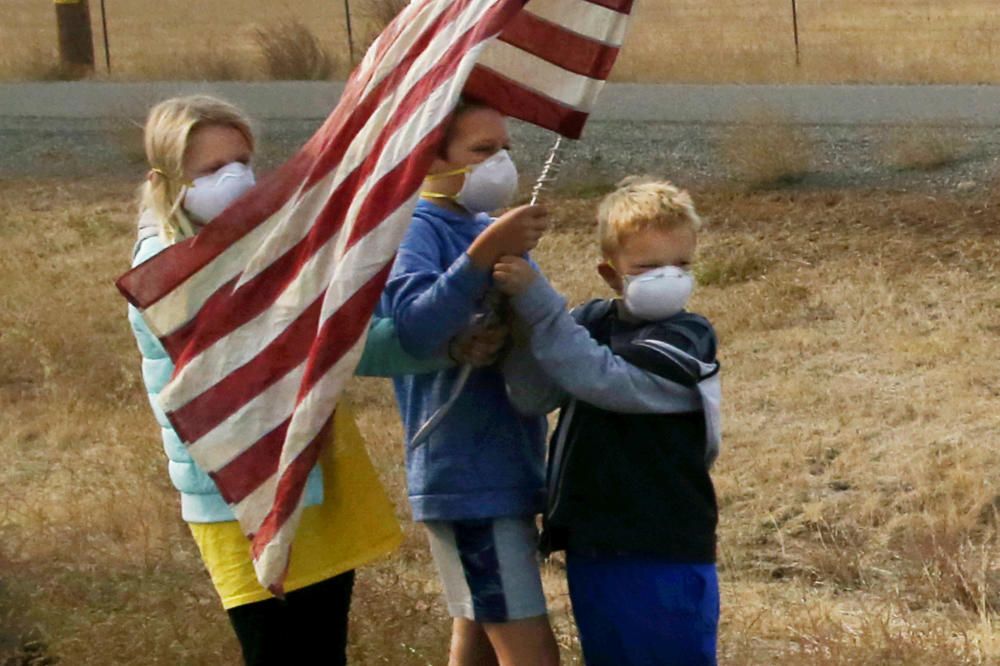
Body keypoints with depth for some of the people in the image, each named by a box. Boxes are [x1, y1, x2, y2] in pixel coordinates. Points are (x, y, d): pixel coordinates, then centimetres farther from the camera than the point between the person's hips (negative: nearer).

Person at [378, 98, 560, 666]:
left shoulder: (491, 231, 13)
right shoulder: (417, 233, -11)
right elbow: (414, 326, -31)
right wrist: (485, 252, -38)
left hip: (507, 468, 8)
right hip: (469, 476, -8)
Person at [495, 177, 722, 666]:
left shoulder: (686, 340, -10)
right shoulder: (593, 322, 7)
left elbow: (603, 379, -25)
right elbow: (532, 397, -5)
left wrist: (534, 297, -26)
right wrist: (518, 314, -19)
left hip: (665, 557, -6)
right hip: (592, 551, 6)